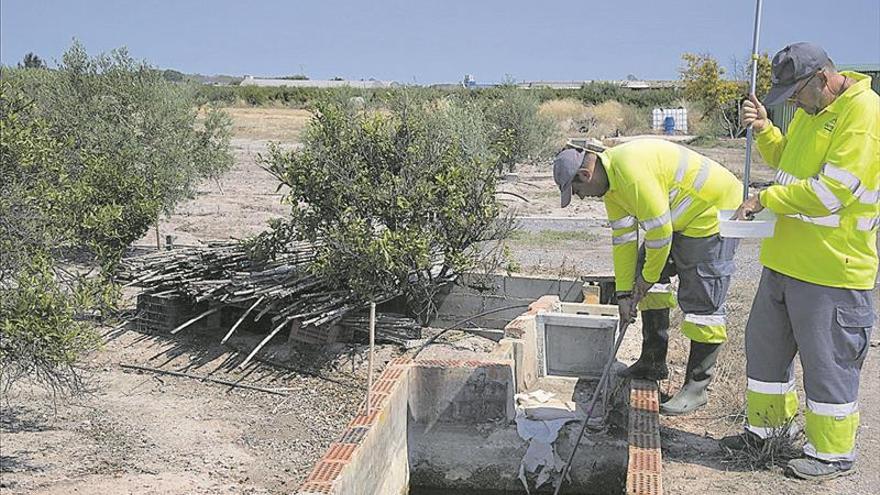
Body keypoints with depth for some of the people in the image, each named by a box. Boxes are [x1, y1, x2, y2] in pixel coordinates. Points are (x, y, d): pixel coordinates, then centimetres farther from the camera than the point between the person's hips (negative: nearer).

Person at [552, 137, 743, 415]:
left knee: (701, 300, -9)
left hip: (715, 210, -10)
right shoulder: (610, 180, 3)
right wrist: (624, 292, 5)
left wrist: (648, 276, -11)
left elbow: (659, 230, -26)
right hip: (681, 218, 10)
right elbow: (623, 238, 6)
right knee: (647, 271, 11)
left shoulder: (631, 171, -29)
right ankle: (653, 362, 18)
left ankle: (697, 385, 2)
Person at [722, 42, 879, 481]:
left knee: (827, 362, 3)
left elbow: (833, 190, -24)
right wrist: (763, 129, 5)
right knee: (765, 343, 18)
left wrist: (765, 200, -17)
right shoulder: (810, 110, 11)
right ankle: (769, 424, 35)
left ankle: (833, 452, 19)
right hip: (785, 259, 9)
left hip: (832, 268, -9)